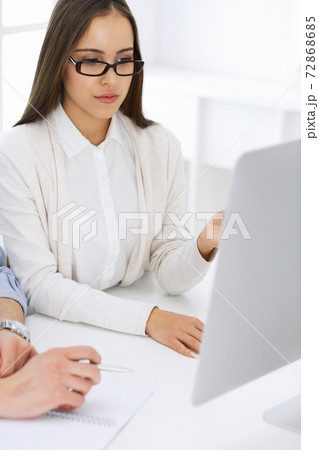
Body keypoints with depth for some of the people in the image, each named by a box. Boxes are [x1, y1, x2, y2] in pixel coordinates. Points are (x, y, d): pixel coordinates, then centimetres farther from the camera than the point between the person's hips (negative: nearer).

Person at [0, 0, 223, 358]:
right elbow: (38, 285, -13)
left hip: (132, 341, 4)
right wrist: (146, 318, -22)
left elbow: (170, 276, 1)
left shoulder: (161, 147, 3)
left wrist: (203, 247, -22)